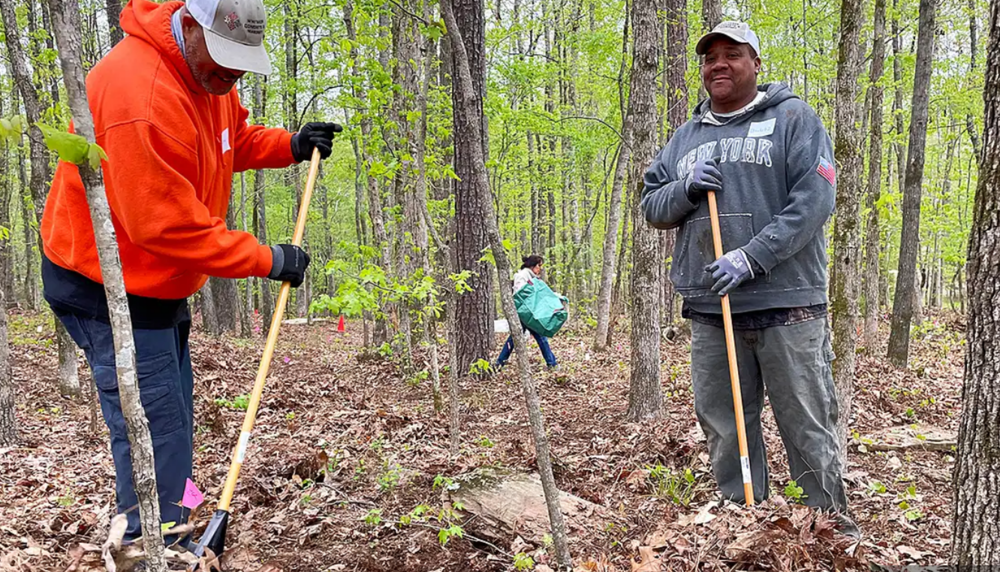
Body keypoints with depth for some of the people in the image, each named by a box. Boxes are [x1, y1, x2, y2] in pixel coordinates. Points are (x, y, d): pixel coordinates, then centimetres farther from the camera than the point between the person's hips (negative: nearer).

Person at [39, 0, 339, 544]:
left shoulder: (207, 70, 1)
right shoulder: (139, 94, -31)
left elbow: (232, 137, 21)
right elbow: (167, 226, -30)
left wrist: (290, 146, 2)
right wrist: (269, 260, -23)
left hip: (159, 283, 10)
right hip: (110, 292, -10)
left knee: (174, 429, 16)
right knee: (153, 436, -8)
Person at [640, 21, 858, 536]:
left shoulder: (793, 118, 2)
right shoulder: (686, 138, 17)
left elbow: (814, 200, -10)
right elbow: (652, 208, 17)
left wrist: (751, 258, -18)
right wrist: (686, 190, -5)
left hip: (787, 305, -4)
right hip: (708, 310, 5)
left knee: (808, 426, 1)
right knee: (724, 428, 9)